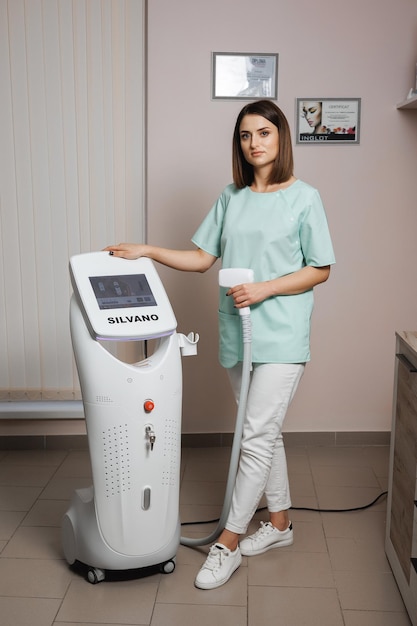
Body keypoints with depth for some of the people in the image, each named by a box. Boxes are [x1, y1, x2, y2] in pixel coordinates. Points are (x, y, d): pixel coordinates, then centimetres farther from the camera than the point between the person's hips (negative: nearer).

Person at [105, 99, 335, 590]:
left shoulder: (304, 198, -5)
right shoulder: (231, 198, 10)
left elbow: (320, 270, -4)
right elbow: (202, 258, 11)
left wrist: (264, 289, -15)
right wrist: (148, 251, 0)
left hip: (281, 336, -5)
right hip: (236, 332, 5)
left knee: (256, 437, -4)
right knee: (265, 433, 15)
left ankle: (228, 540, 8)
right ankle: (279, 522, 31)